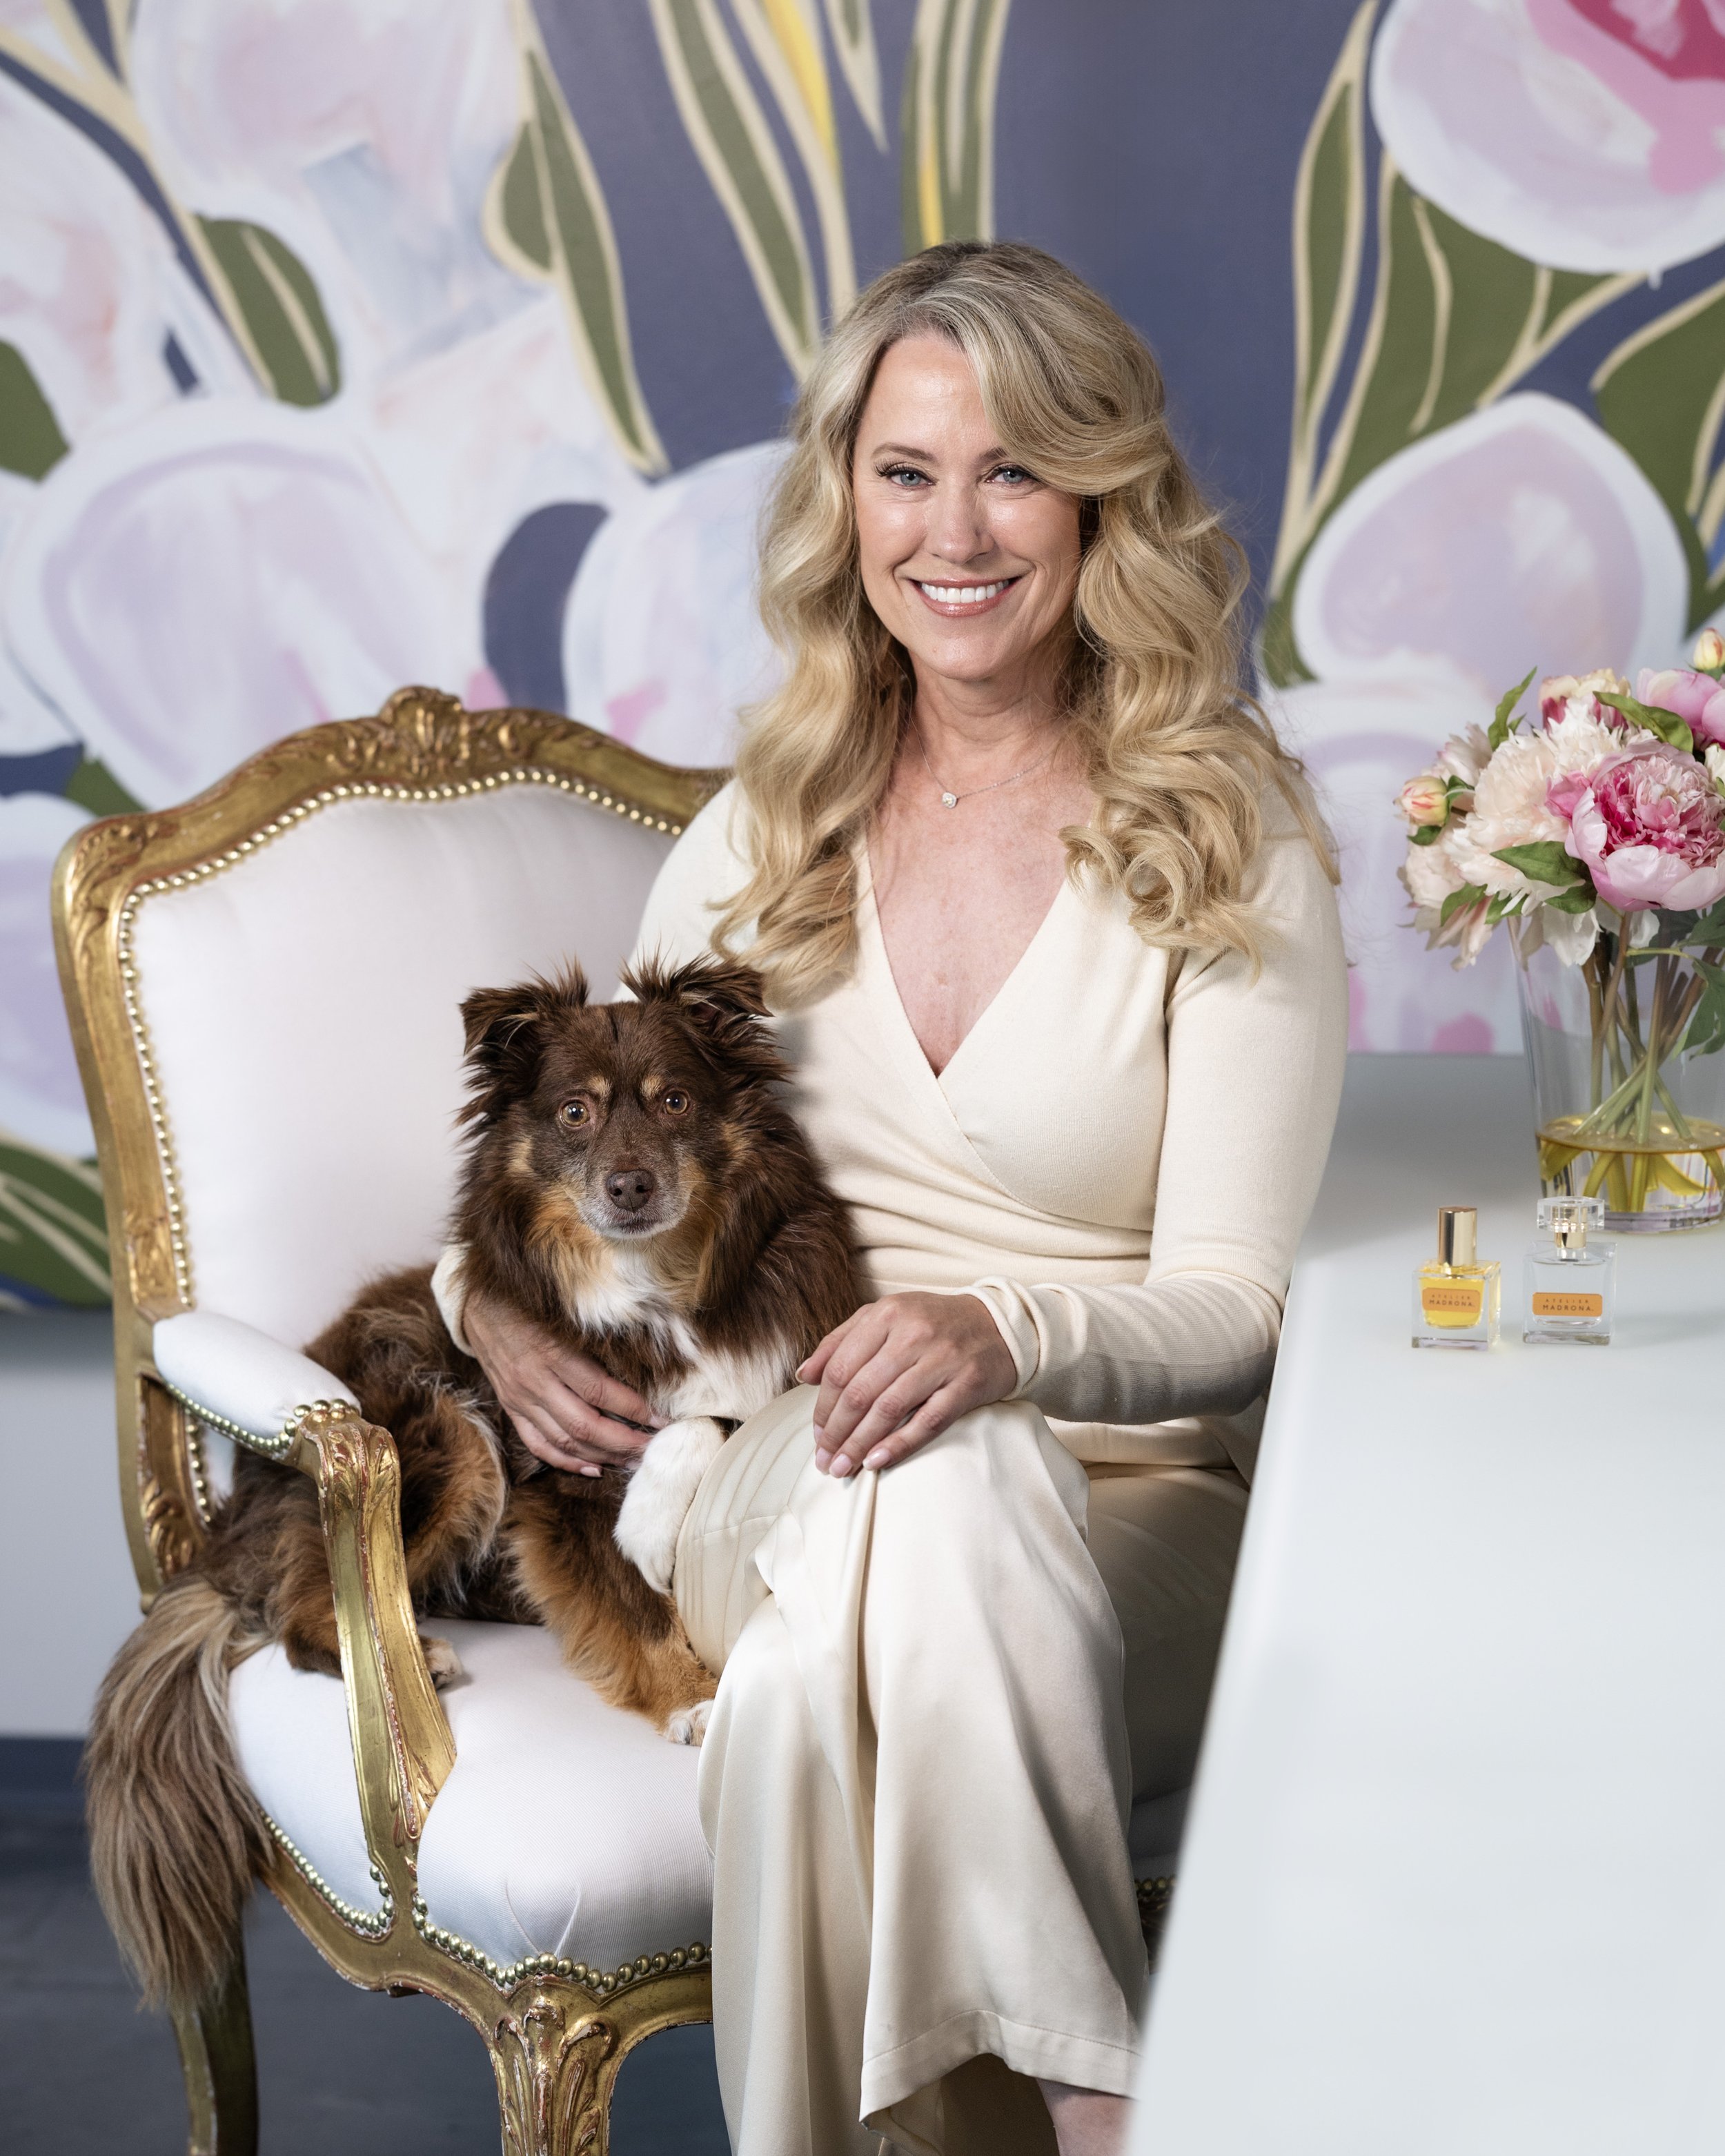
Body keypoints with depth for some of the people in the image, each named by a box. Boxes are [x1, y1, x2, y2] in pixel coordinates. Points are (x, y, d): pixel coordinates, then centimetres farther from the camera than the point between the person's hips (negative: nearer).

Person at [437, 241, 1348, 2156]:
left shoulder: (1230, 846, -2)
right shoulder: (765, 829, 11)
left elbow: (1231, 1305, -6)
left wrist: (1006, 1335, -28)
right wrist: (498, 1294, -4)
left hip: (1126, 1499, -2)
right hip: (782, 1476, 3)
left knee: (814, 1683, -37)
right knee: (920, 1490, -37)